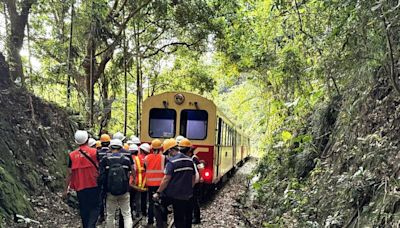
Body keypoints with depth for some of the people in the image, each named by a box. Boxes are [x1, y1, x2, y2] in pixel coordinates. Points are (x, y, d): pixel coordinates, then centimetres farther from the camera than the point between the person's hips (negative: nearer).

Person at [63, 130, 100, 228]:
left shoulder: (72, 155, -2)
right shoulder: (94, 152, -8)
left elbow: (69, 174, -1)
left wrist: (66, 189, 7)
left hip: (80, 187, 2)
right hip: (94, 186, -2)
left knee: (84, 209, 14)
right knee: (94, 207, 6)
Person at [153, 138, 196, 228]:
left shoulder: (172, 161, -13)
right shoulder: (189, 160, 7)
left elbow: (166, 179, -18)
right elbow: (193, 178, 14)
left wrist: (158, 193, -11)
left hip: (175, 194, -6)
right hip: (188, 195, 6)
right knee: (187, 217, 14)